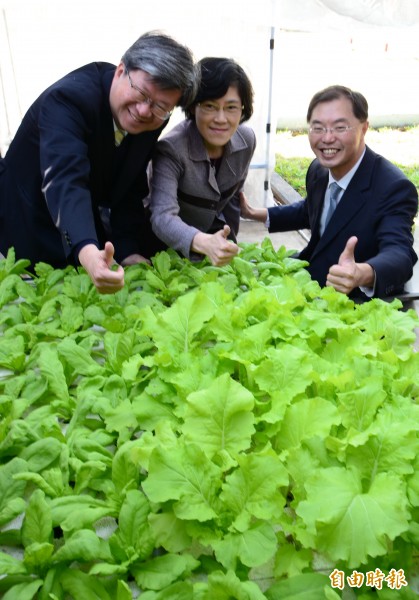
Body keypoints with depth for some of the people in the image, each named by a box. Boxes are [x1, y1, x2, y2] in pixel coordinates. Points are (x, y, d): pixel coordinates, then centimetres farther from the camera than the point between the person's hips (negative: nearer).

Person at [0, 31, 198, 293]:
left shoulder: (154, 119, -12)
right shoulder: (68, 97, -33)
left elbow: (129, 190, -8)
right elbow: (65, 181, -49)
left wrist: (128, 251, -18)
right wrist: (87, 252, -65)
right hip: (28, 229, -5)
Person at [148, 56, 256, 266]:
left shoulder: (247, 140, -16)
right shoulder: (171, 149, -33)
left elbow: (234, 194, 1)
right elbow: (162, 216, -45)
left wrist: (228, 242, 7)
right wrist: (203, 243, -63)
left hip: (212, 229, 5)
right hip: (168, 240, -4)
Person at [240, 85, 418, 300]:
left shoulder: (394, 188, -24)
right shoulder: (318, 170, -2)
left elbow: (399, 254, -38)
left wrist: (363, 274, -60)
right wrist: (255, 214, 12)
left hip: (355, 300, -7)